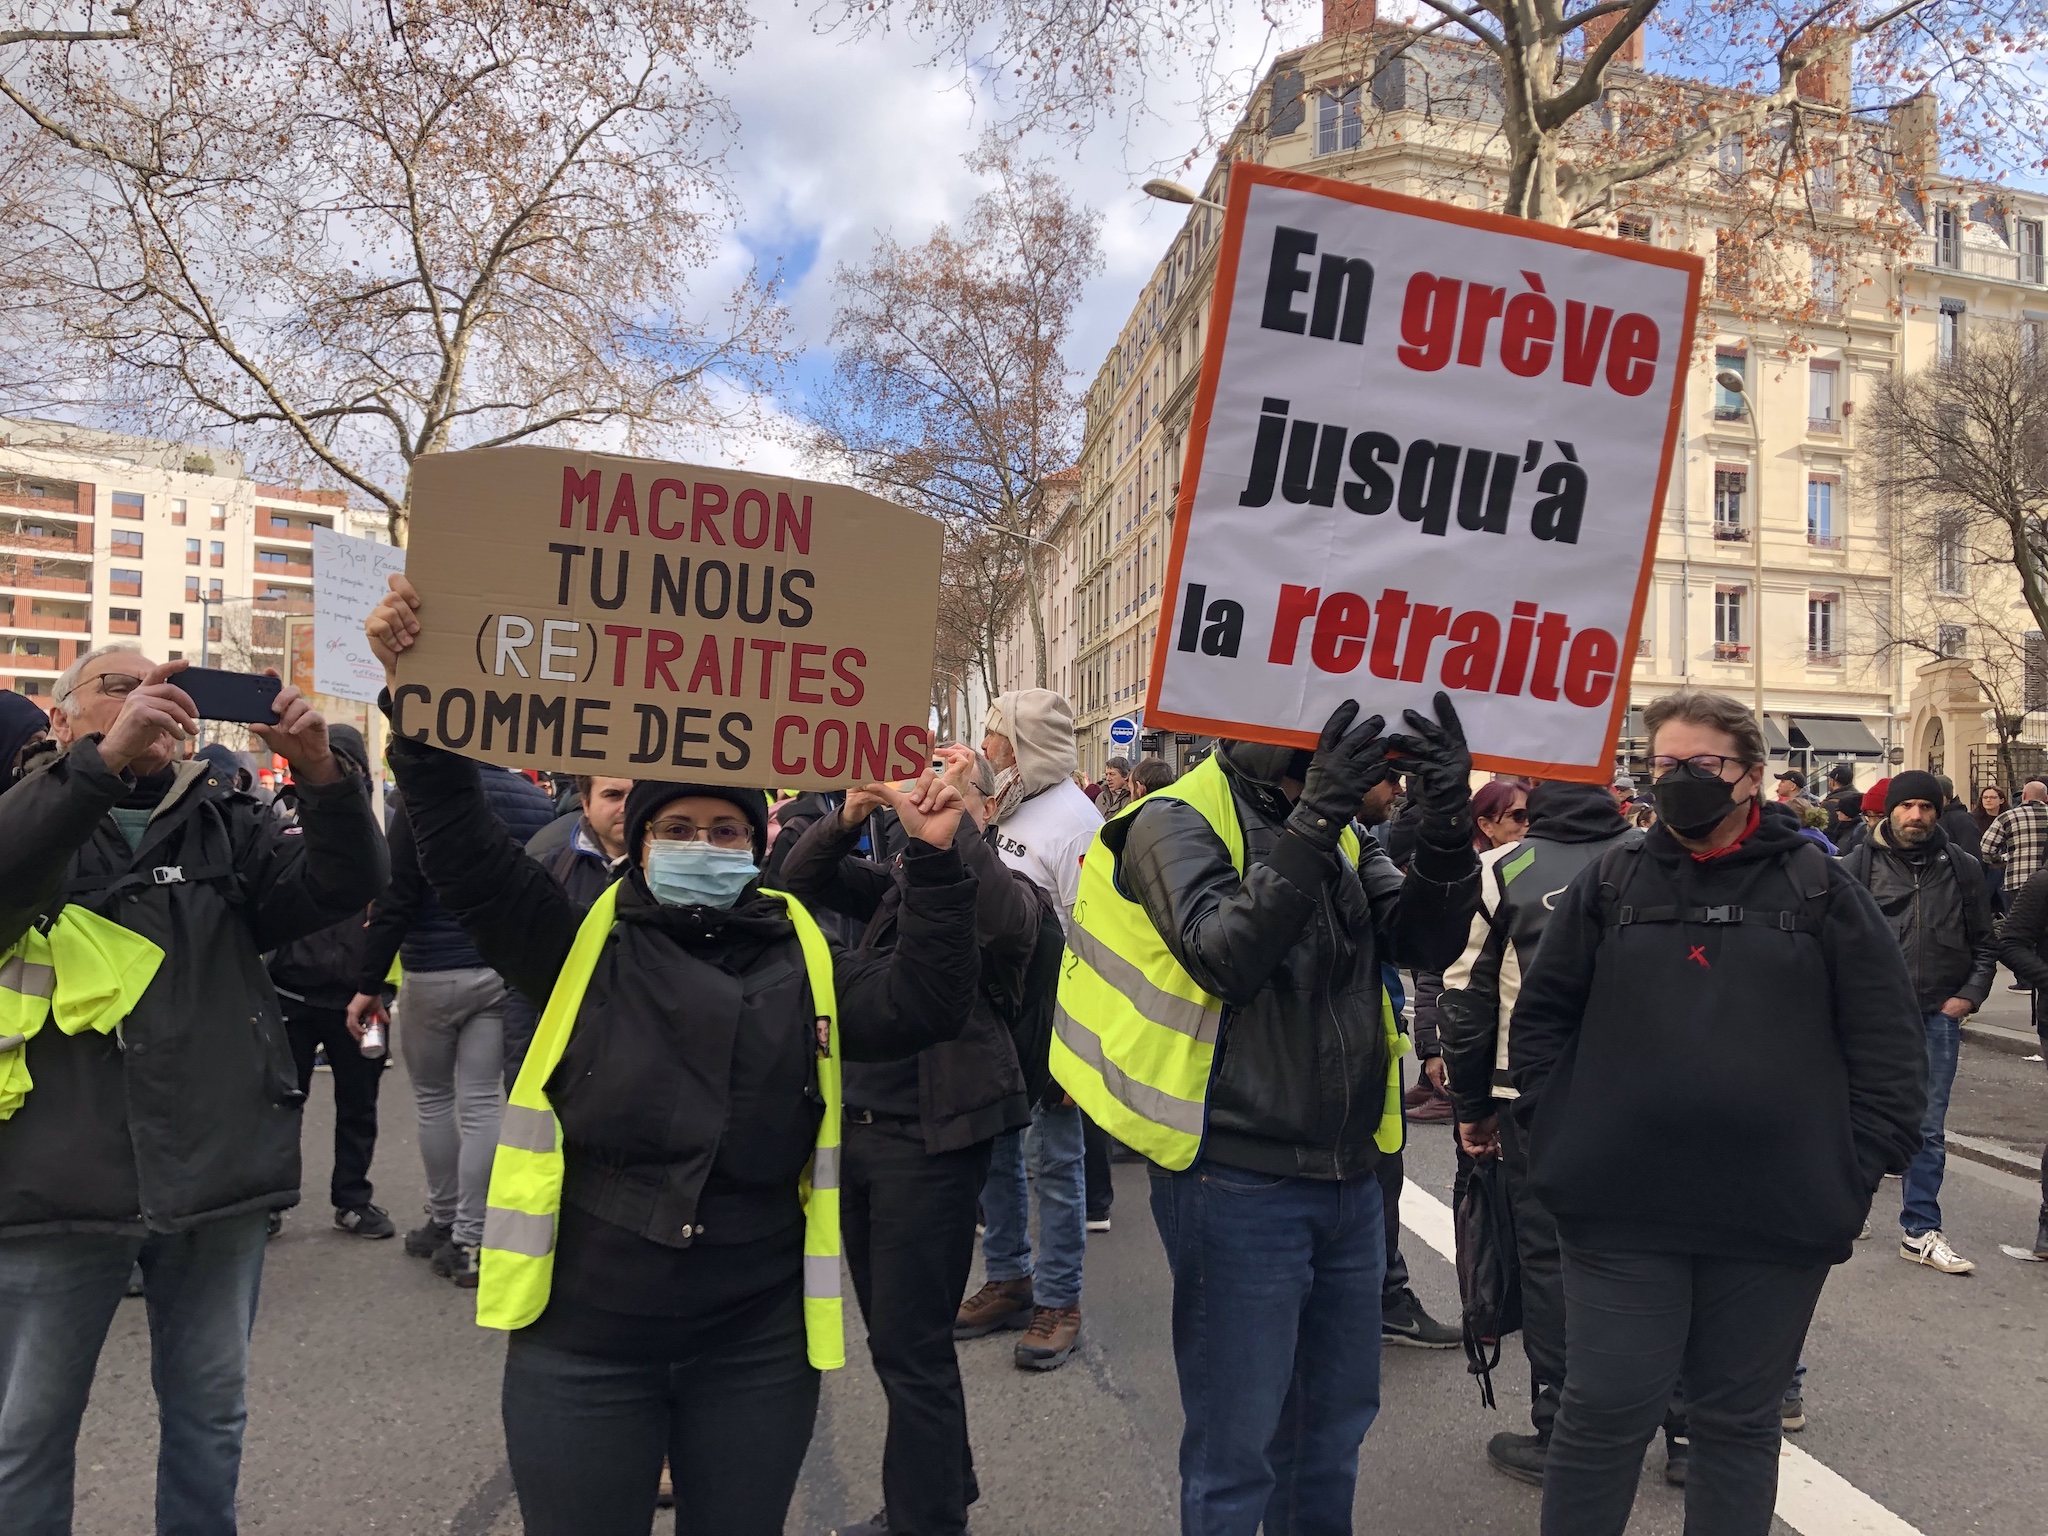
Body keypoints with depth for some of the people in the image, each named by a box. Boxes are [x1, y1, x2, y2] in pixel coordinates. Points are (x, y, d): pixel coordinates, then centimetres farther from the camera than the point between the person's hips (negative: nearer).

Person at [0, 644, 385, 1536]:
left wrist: (322, 776, -22)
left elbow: (339, 889, -5)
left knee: (211, 1417, 17)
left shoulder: (224, 823, 8)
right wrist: (106, 760, -34)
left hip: (217, 1171, 3)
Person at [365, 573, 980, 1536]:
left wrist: (934, 862, -19)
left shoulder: (805, 964, 2)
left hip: (756, 1345, 1)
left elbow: (924, 1005, -9)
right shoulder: (582, 948, 0)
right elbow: (463, 853, -9)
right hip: (581, 1336, 0)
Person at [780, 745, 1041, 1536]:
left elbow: (1002, 921, -27)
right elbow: (798, 880, 5)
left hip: (931, 1140, -7)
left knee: (911, 1350, 1)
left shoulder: (1009, 889, -4)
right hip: (857, 1126, 7)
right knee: (893, 1339, 18)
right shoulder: (895, 881, 12)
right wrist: (847, 817, -11)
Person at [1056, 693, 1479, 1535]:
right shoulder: (1178, 823, -10)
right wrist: (1312, 820, -28)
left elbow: (1427, 941, -1)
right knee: (1236, 1450, 5)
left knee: (1335, 1421, 22)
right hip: (1238, 1187, -7)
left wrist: (1447, 820, -17)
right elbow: (1227, 957, -25)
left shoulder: (1336, 829, 10)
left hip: (1349, 1179, 7)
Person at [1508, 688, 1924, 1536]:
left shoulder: (1822, 889, 3)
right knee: (1603, 1414, 5)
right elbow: (1542, 1012, 7)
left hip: (1778, 1217, 1)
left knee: (1739, 1421, 16)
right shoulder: (1610, 884, 4)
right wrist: (1551, 1126, -2)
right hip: (1620, 1209, 0)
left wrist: (1864, 1162, -3)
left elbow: (1888, 1039, 3)